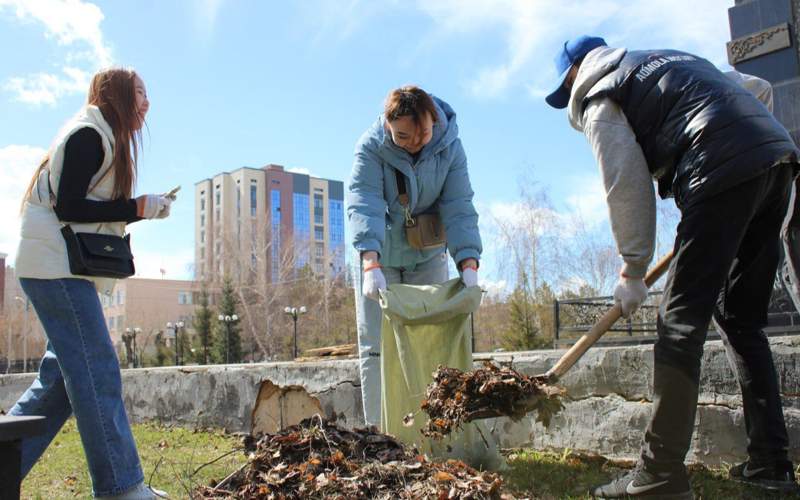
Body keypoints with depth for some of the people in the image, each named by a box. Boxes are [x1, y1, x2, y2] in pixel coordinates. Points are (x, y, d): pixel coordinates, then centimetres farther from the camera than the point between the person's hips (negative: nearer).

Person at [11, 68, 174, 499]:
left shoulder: (106, 138, 21)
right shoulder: (89, 134, -9)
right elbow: (68, 208, -17)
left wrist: (142, 208, 7)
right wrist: (139, 207, -16)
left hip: (69, 269, 10)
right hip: (56, 265, -10)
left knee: (64, 374, 9)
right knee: (97, 371, -11)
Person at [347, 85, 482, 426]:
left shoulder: (450, 148, -16)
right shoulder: (370, 147, -23)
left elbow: (459, 208, -22)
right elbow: (363, 205, -34)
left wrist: (469, 266, -35)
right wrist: (371, 264, -49)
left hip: (428, 253, 2)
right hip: (380, 254, -2)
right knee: (376, 345, -3)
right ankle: (378, 427, 3)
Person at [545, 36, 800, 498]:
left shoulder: (597, 98, 7)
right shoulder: (667, 59, 32)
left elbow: (627, 185, -3)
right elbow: (759, 89, 31)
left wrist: (633, 269, 3)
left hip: (724, 173, -8)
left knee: (682, 320, -8)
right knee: (742, 318, 14)